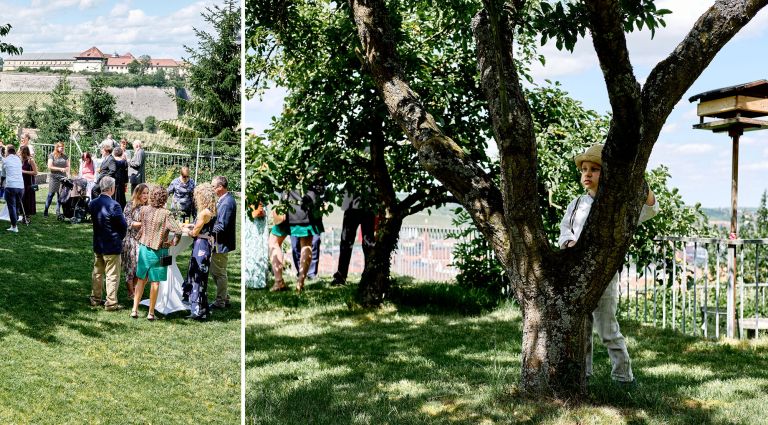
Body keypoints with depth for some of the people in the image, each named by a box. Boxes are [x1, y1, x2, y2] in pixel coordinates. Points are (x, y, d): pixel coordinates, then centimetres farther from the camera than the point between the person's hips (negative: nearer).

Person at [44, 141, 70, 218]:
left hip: (63, 177, 4)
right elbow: (50, 166, -8)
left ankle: (58, 211, 11)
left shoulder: (64, 156, 13)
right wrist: (60, 169, -14)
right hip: (54, 178, -4)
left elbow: (68, 166, 16)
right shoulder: (52, 155, 0)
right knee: (51, 194, -3)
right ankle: (45, 211, 4)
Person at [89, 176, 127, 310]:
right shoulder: (114, 206, -22)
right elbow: (124, 225, -15)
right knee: (112, 275, 2)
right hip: (112, 246, -7)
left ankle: (95, 298, 30)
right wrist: (119, 238, 3)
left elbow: (94, 220, 9)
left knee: (97, 273, 19)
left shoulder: (92, 204, -2)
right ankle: (111, 303, 6)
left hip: (97, 245, 7)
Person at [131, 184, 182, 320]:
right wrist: (173, 242, -7)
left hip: (144, 247, 4)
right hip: (159, 251, -4)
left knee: (141, 280, 16)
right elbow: (178, 231, -24)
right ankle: (151, 312, 11)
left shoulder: (144, 210, -4)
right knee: (155, 282, 5)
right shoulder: (165, 214, -16)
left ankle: (135, 309, 16)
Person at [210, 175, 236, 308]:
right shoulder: (225, 199, 8)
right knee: (215, 271, 19)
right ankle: (225, 298, 29)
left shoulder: (227, 203, -23)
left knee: (219, 273, 2)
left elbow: (222, 226, -26)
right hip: (219, 242, 10)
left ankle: (220, 302, 14)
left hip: (221, 243, -10)